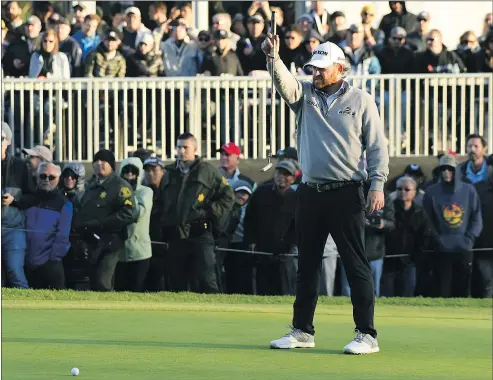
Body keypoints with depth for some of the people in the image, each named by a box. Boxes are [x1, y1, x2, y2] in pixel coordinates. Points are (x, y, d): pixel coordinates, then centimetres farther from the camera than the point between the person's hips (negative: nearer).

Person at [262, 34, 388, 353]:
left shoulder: (360, 100, 2)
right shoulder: (305, 95, 11)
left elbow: (377, 147, 0)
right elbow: (284, 82, -10)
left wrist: (377, 186, -10)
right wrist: (273, 57, -29)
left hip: (346, 194, -4)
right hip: (311, 193, 4)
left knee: (356, 265, -4)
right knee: (307, 265, 11)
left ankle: (367, 334, -3)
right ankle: (302, 330, 19)